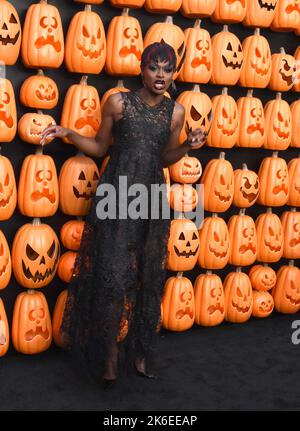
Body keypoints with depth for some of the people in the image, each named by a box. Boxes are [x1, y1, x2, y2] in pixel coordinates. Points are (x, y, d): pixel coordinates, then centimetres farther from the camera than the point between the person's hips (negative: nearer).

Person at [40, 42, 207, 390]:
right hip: (115, 198, -3)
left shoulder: (175, 111, 5)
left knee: (148, 279, 6)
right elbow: (100, 148, 7)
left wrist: (188, 146, -3)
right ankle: (109, 355, 10)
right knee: (113, 277, -6)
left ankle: (138, 352, 21)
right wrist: (68, 134, -6)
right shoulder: (118, 102, -2)